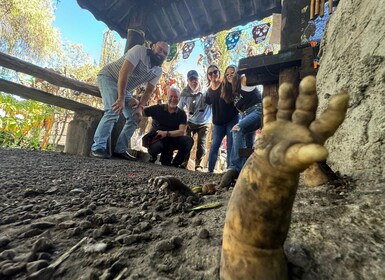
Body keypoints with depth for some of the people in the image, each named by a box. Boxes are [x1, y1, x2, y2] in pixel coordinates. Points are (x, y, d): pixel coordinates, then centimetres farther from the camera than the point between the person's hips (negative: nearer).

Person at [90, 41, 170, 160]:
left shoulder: (158, 71, -2)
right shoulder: (139, 50, -21)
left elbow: (149, 90, -3)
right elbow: (124, 72, -30)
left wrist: (140, 107, -18)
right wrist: (121, 98, -36)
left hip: (125, 88, 7)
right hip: (108, 77, -7)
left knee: (134, 118, -3)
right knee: (113, 111, -28)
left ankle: (120, 149, 3)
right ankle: (98, 147, -22)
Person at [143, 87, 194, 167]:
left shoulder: (182, 114, 3)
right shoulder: (157, 109, 0)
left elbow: (182, 132, -9)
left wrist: (166, 133, -21)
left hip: (172, 140, 2)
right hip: (156, 139, -2)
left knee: (189, 140, -23)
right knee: (155, 147, -37)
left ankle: (175, 163, -5)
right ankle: (154, 156, 3)